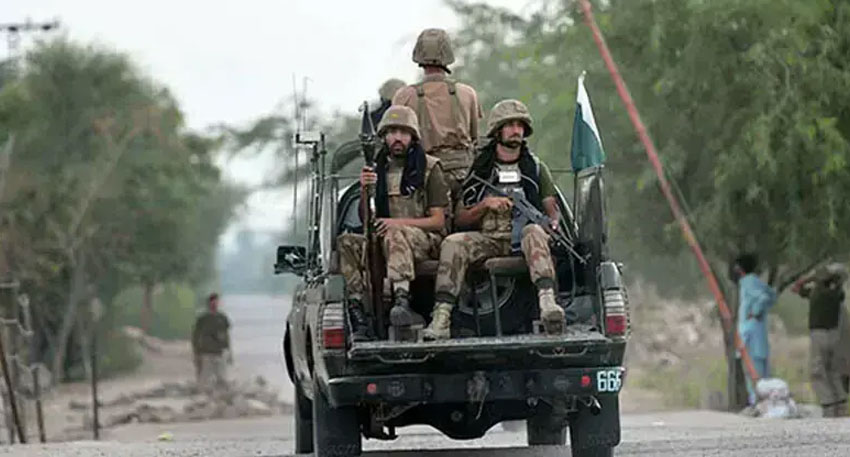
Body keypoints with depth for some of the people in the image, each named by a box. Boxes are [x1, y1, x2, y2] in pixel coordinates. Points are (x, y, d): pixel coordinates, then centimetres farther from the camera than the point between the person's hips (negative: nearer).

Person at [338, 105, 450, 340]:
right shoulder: (379, 170, 16)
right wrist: (364, 192, -5)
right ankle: (358, 316, -32)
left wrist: (399, 223, -17)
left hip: (426, 242, -5)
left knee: (395, 235, -38)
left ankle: (402, 301, -60)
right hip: (384, 243, 5)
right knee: (346, 243, -22)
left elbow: (438, 221, -2)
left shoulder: (429, 167, 3)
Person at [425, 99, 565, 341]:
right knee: (453, 243, -29)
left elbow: (551, 208, 15)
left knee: (534, 232, -37)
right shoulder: (479, 170, 15)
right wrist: (486, 205, -6)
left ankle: (547, 301, -59)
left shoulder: (536, 168, 17)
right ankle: (442, 316, -39)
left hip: (521, 238, -1)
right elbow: (461, 218, 12)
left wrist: (553, 224, -8)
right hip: (487, 238, 1)